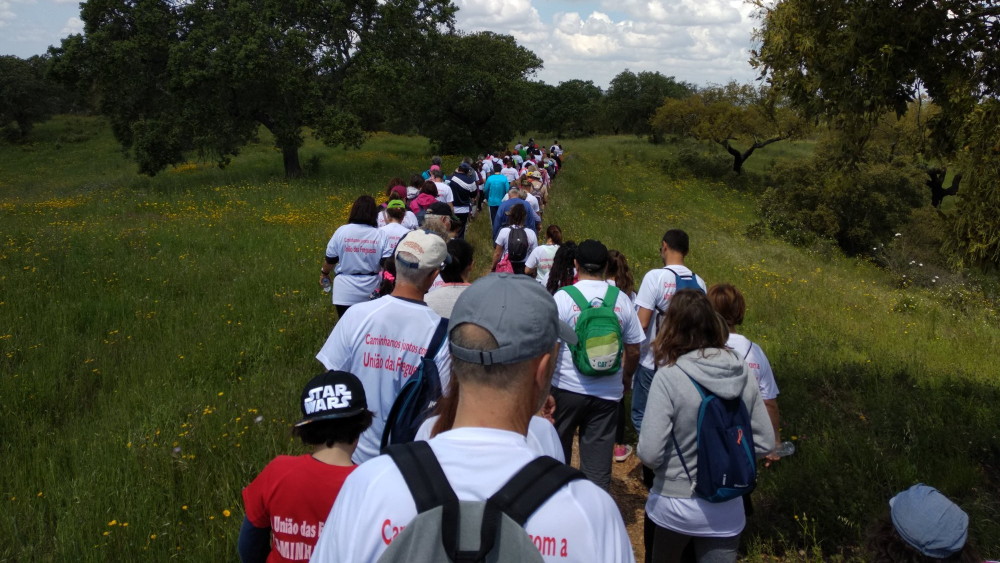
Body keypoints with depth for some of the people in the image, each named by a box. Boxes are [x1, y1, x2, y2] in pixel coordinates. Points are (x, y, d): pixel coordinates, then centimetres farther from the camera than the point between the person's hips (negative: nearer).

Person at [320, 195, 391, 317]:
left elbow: (331, 259, 4)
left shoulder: (341, 231, -7)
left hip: (345, 293, -1)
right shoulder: (380, 235, -7)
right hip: (371, 292, 1)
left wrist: (324, 273, 22)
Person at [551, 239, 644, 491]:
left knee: (558, 451, 18)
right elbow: (633, 350, 6)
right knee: (599, 461, 8)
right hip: (608, 392, 2)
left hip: (567, 388, -2)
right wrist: (626, 378, 24)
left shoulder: (563, 297, -10)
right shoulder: (621, 300, -1)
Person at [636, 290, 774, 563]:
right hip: (728, 510, 3)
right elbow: (764, 442, 0)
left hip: (674, 507, -2)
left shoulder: (669, 376, -21)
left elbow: (649, 453, -22)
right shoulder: (741, 372, -7)